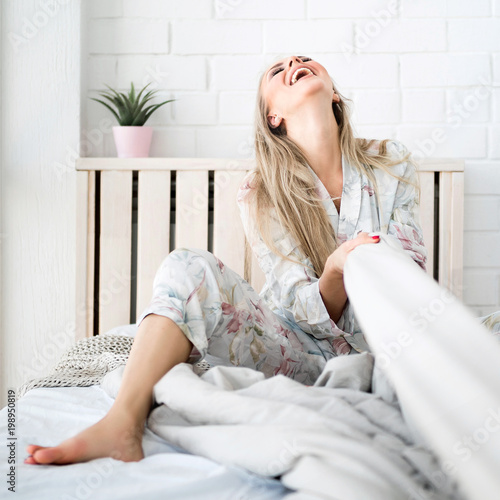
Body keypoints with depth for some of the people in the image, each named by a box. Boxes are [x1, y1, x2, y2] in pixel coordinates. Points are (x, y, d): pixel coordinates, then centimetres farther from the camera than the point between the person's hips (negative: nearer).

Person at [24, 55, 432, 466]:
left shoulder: (391, 163, 2)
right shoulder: (261, 195, -3)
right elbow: (307, 312, -10)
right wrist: (334, 274, -33)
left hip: (371, 350, 2)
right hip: (298, 348, -1)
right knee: (189, 268, -26)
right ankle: (123, 425, -39)